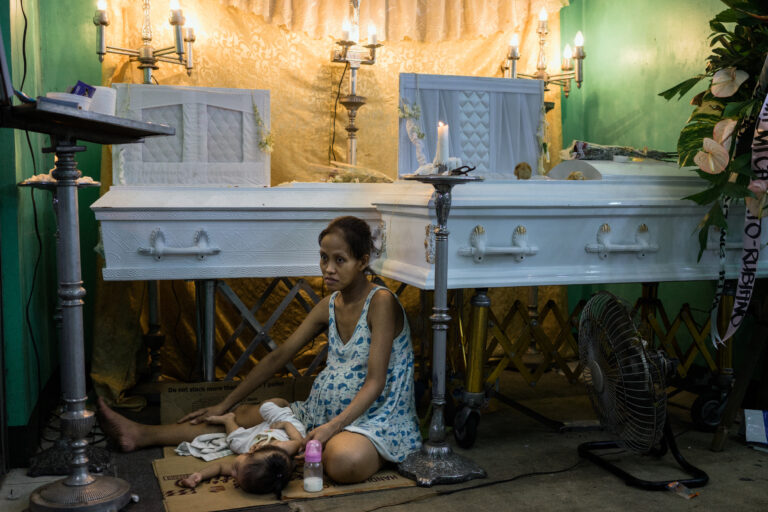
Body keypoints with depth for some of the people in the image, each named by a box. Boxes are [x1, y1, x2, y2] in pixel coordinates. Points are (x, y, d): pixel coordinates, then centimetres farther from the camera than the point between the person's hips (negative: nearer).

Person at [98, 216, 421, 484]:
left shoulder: (380, 302, -16)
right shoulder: (328, 306, 6)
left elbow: (374, 385, -20)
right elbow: (279, 356, 11)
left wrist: (331, 428, -31)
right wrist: (225, 405, 13)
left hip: (375, 418, -7)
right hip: (323, 411, 7)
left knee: (345, 461, -40)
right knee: (243, 417, 4)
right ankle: (142, 435, 15)